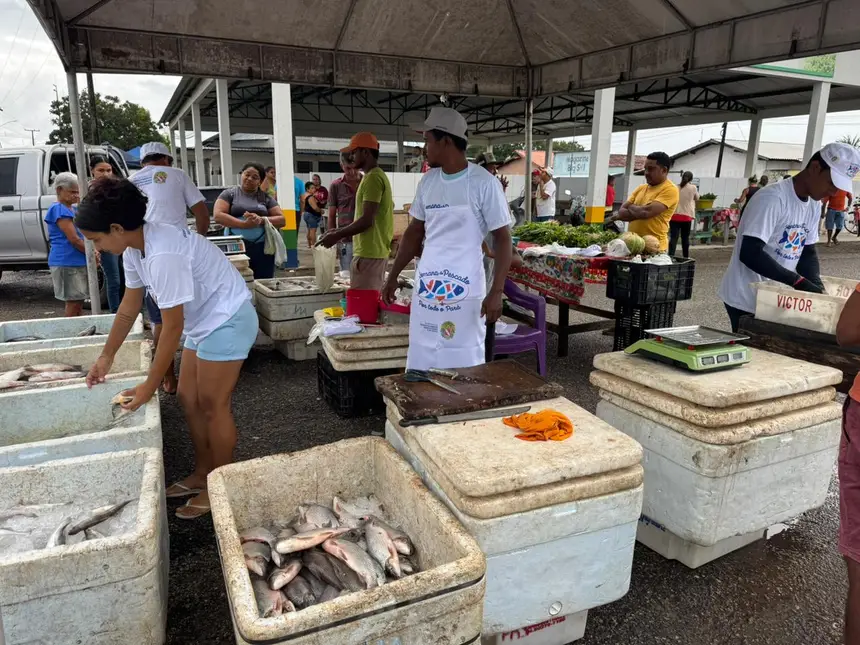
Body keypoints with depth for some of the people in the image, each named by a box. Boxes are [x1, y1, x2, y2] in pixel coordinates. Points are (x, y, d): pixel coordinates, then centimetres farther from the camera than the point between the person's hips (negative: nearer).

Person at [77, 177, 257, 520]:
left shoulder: (163, 255, -29)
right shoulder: (135, 247, 0)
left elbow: (172, 327, -24)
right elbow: (129, 305, 12)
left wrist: (150, 386, -16)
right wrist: (106, 357, 15)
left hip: (228, 320, -10)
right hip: (203, 321, 10)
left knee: (212, 405, -2)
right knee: (189, 398, 13)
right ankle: (202, 474, 28)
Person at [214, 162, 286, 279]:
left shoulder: (266, 198, 12)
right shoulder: (230, 194, 7)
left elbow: (281, 220, 6)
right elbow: (218, 215, -5)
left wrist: (261, 220, -12)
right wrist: (244, 224, -17)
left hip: (262, 249, 2)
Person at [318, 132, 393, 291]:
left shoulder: (373, 178, -14)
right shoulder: (378, 176, 18)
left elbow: (367, 220, -20)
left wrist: (337, 236, -10)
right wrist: (340, 232, 18)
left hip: (368, 254, -10)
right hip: (376, 251, 10)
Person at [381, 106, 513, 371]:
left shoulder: (483, 183, -9)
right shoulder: (428, 181, 8)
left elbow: (503, 238, -9)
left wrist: (496, 292, -16)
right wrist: (393, 276, 16)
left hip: (464, 291, -5)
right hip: (426, 286, 6)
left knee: (463, 368, 1)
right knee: (420, 366, 9)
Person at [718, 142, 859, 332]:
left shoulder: (814, 206, 7)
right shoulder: (773, 198, -20)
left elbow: (808, 251, 14)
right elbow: (750, 254, -28)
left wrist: (817, 286, -4)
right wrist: (798, 281, -25)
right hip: (746, 301, -8)